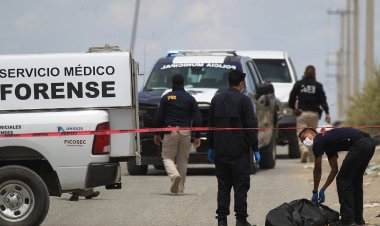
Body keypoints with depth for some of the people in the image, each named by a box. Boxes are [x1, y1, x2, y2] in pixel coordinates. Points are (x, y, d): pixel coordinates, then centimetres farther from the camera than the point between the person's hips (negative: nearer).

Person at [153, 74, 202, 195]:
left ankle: (174, 175, -25)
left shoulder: (166, 98, 3)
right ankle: (180, 188, 9)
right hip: (185, 132, 2)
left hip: (170, 131, -2)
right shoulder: (190, 99, 7)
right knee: (183, 160, 10)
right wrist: (197, 136, 8)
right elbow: (197, 119, 4)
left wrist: (156, 134, 9)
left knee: (168, 157, 5)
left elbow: (158, 117, 1)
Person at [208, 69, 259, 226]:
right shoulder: (243, 100, -7)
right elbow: (251, 126, -9)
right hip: (239, 151, -4)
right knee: (241, 185, 0)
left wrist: (211, 147, 20)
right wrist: (255, 149, -4)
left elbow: (210, 125, 14)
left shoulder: (216, 99, 9)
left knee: (223, 185, 8)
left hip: (220, 150, 4)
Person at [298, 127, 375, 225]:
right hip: (369, 142, 9)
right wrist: (323, 190, 32)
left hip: (359, 145, -9)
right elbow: (334, 169, 33)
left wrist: (315, 192, 22)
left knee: (342, 180, 2)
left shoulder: (317, 141, 7)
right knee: (355, 181, 21)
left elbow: (317, 170, 12)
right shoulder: (327, 143, 31)